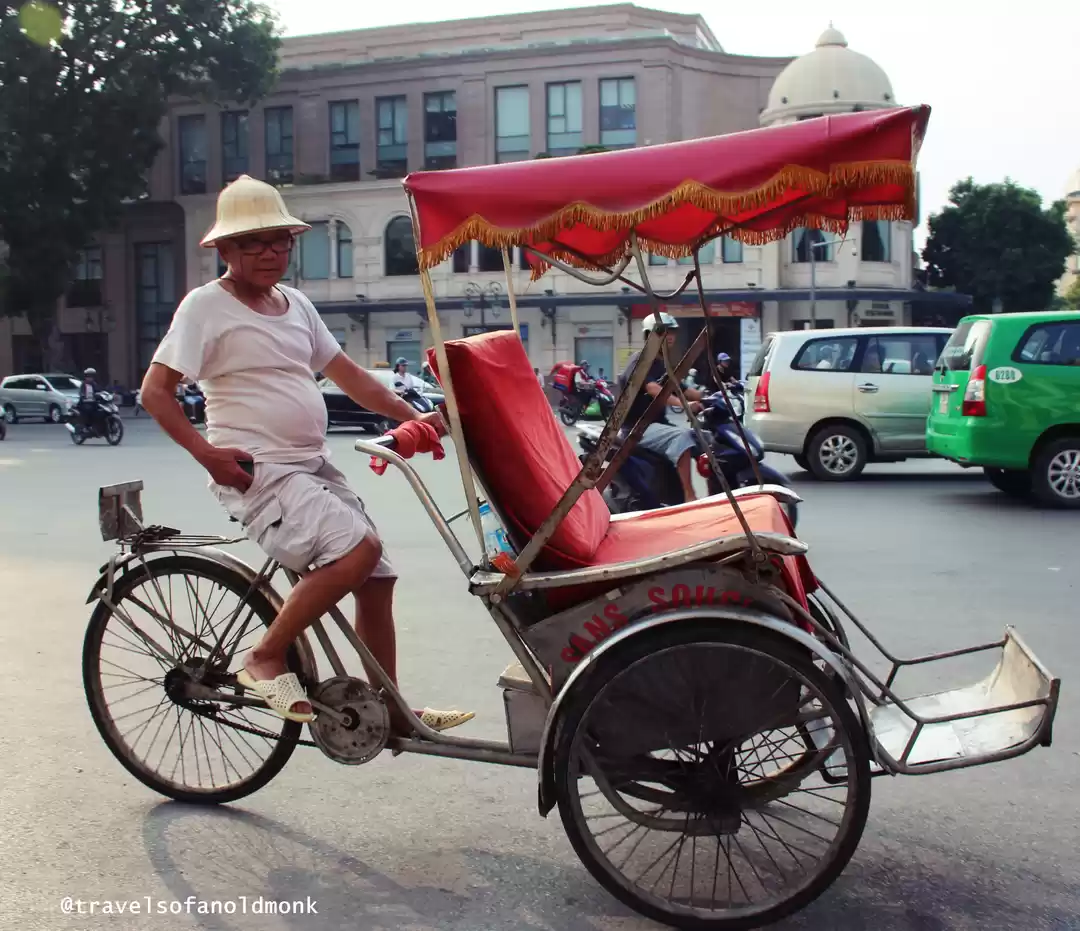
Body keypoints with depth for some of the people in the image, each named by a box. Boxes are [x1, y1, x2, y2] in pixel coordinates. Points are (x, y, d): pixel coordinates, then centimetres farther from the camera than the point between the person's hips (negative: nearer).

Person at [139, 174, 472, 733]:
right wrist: (207, 452, -19)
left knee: (375, 577, 4)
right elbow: (155, 391, -8)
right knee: (357, 547, -25)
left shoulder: (294, 305, 14)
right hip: (256, 472, -8)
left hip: (313, 466, 8)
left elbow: (345, 372, 15)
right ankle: (266, 661, -7)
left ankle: (390, 712, 17)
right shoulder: (206, 306, -6)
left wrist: (409, 415, 3)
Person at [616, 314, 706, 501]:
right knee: (682, 436, -32)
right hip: (638, 426, -9)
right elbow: (652, 388, -28)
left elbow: (681, 390, 13)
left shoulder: (665, 366, 16)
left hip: (659, 422, 9)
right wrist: (683, 404, -43)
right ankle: (689, 497, -36)